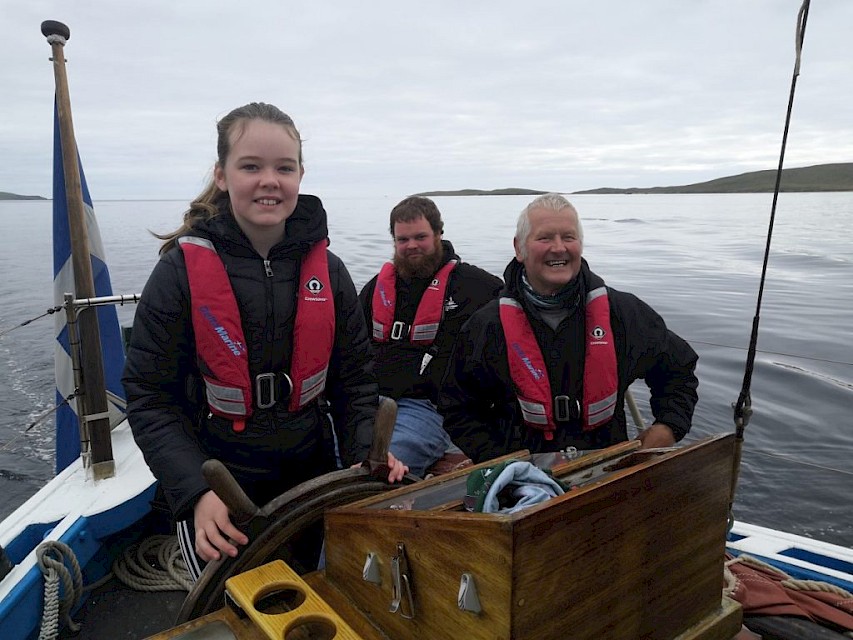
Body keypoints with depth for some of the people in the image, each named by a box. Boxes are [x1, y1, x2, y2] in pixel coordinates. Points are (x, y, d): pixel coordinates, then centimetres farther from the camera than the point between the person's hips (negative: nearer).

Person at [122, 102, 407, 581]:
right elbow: (150, 399, -10)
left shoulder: (328, 270, -3)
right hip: (216, 493, -3)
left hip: (312, 479, 3)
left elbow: (354, 380, 2)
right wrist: (196, 492, -21)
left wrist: (366, 452, -14)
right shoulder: (181, 270, -12)